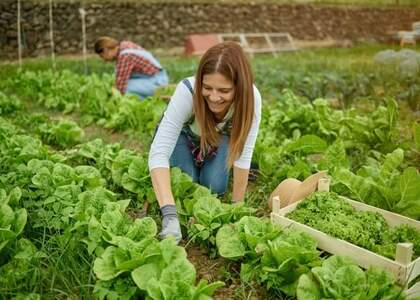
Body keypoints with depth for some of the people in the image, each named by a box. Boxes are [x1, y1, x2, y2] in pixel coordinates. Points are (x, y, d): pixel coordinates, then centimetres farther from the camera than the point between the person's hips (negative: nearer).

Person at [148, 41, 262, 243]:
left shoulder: (251, 98, -37)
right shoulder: (188, 91, -42)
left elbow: (243, 155, -27)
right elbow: (159, 152, -47)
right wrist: (170, 214, -57)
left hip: (219, 137, 1)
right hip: (184, 133, -1)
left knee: (215, 187, -12)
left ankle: (205, 162, 20)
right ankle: (191, 162, 19)